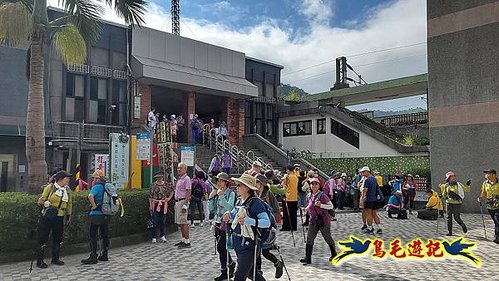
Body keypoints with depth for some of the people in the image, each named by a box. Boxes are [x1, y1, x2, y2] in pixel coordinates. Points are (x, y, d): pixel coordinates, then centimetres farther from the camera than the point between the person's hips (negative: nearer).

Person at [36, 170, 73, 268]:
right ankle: (39, 261, 11)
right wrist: (41, 202, -26)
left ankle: (55, 259, 24)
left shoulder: (68, 190, 5)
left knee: (58, 238, 10)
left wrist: (69, 216, 16)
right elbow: (41, 200, -3)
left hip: (59, 218, 5)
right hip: (47, 216, -4)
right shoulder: (49, 187, -8)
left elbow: (69, 204, 14)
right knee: (43, 238, 1)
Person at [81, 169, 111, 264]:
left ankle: (93, 257, 1)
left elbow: (90, 196, -32)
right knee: (105, 235, 13)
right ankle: (104, 255, 20)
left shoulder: (97, 187, -12)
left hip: (96, 214, -8)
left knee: (92, 236, 0)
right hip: (105, 215, 8)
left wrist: (94, 205, -20)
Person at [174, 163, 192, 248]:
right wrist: (176, 203, 17)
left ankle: (187, 242, -5)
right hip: (178, 202, 10)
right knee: (180, 222, 13)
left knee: (183, 222, -9)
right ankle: (183, 240, 21)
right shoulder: (179, 179, 18)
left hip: (183, 201, -10)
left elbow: (188, 193, -17)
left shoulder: (186, 179, -10)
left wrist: (185, 205, -22)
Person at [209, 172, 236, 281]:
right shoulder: (216, 193, 10)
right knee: (222, 248, 10)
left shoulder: (231, 193, -8)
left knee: (220, 247, -10)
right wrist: (211, 197, -3)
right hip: (218, 223, 7)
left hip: (226, 223, -7)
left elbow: (229, 208, -22)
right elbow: (212, 209, 10)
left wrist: (221, 196, -25)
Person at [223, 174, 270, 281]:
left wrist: (248, 221, -35)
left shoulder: (256, 203, -16)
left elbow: (267, 222, -25)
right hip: (238, 244, 8)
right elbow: (234, 214, 24)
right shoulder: (239, 202, 8)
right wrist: (229, 215, 1)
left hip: (249, 245, -8)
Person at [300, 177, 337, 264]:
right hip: (313, 221, 5)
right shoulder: (310, 196, 6)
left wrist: (321, 205, -29)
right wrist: (306, 209, 9)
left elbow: (331, 206, -16)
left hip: (323, 221, -5)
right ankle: (308, 258, 2)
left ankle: (333, 253, 35)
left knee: (328, 238, 11)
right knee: (309, 239, -2)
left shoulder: (322, 195, -14)